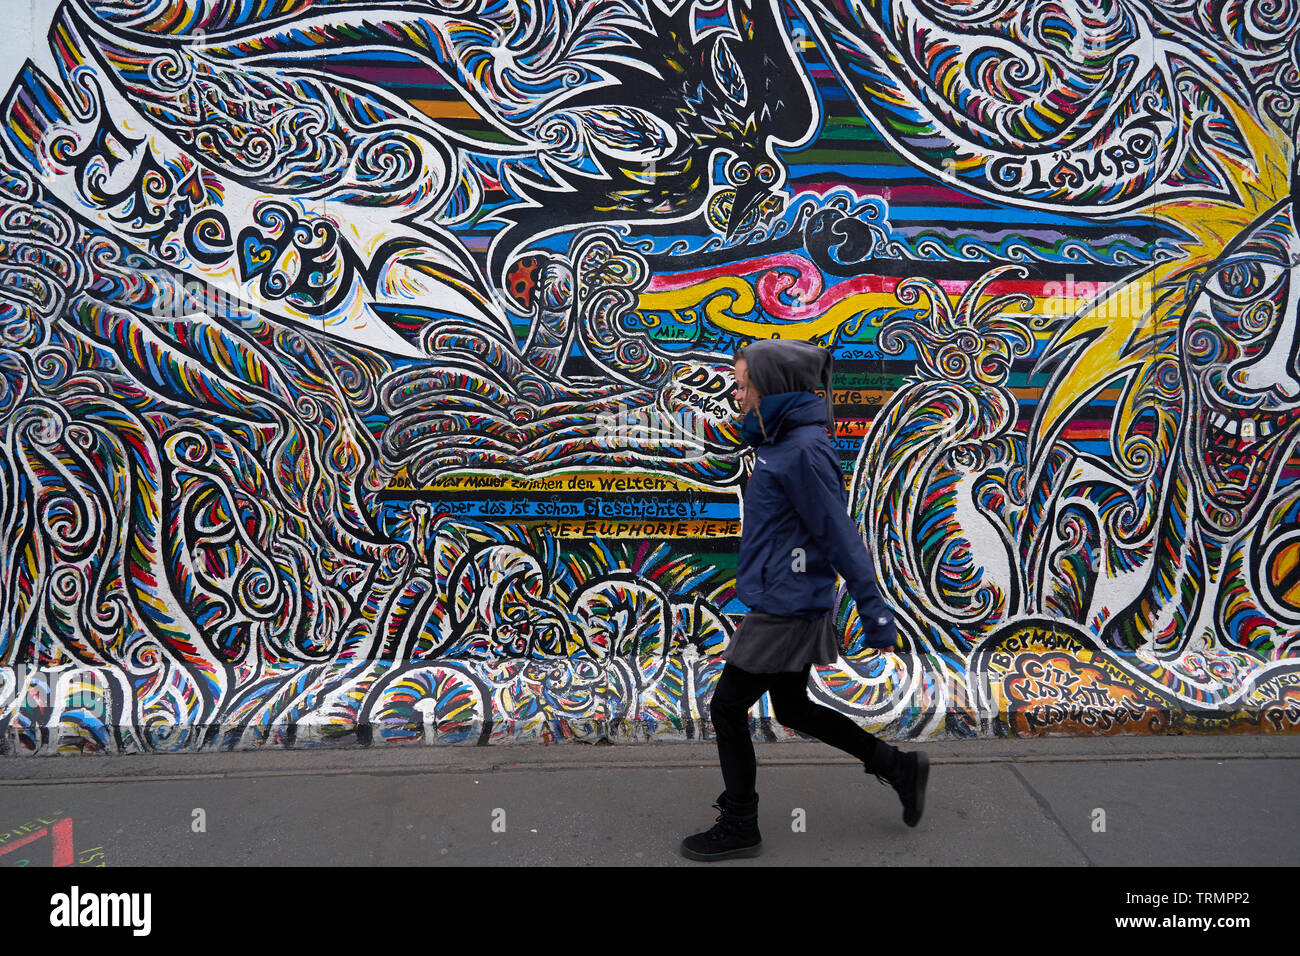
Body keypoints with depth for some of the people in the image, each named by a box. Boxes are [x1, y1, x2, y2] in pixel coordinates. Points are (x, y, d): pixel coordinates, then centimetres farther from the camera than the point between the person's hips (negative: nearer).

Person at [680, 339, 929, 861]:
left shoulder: (803, 452, -20)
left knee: (727, 707, 3)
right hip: (790, 604, 10)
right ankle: (898, 766, 31)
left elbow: (841, 536, -21)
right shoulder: (781, 442, 10)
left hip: (786, 610, -10)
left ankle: (739, 828, 20)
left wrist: (874, 613, -19)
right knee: (793, 709, 20)